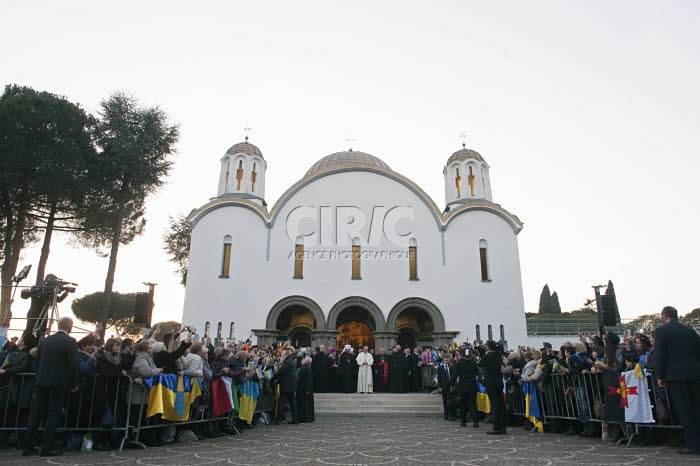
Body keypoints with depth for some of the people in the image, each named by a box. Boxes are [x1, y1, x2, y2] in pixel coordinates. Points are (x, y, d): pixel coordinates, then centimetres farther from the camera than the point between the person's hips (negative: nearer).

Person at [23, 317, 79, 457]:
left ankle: (27, 447, 15)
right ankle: (47, 448, 0)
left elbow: (37, 360, 14)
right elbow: (74, 365, -10)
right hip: (59, 382, -5)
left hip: (41, 382, 5)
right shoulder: (70, 342, -8)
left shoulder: (44, 340, 9)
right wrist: (74, 384, -1)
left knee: (37, 413, 12)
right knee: (53, 414, 0)